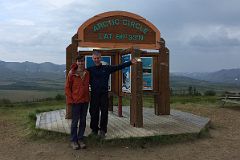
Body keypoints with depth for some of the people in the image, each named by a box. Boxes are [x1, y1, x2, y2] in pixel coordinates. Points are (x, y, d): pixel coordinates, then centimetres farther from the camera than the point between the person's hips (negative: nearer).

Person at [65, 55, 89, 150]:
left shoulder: (87, 73, 5)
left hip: (85, 100, 4)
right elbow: (67, 87, -5)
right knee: (75, 121, 2)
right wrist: (70, 100, -9)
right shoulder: (72, 74, -7)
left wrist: (88, 97, 10)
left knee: (83, 121, 10)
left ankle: (80, 139, 22)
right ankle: (73, 141, 14)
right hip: (75, 101, -4)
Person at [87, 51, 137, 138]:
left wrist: (130, 62, -2)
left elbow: (119, 67, 3)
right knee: (94, 113, 6)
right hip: (94, 94, 0)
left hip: (104, 94, 0)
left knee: (104, 112, 1)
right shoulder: (90, 69, 6)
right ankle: (94, 130, 21)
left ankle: (103, 130, 13)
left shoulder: (107, 68, 5)